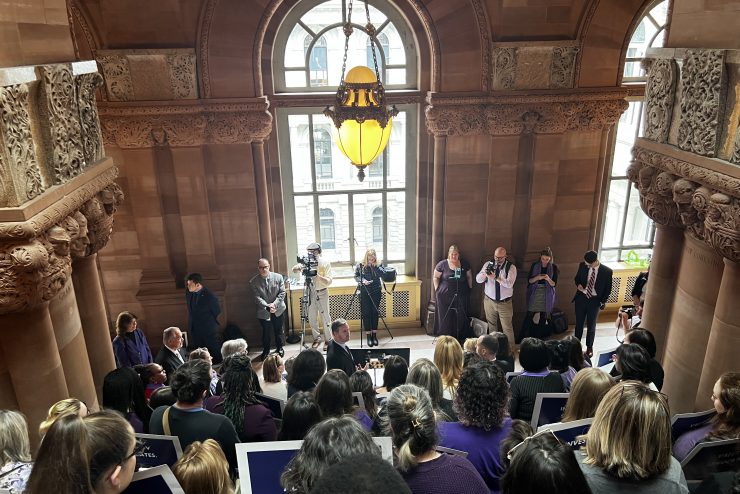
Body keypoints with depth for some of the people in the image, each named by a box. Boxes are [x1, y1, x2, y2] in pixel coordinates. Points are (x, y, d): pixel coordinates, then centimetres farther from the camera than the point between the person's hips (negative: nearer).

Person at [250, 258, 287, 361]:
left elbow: (282, 293, -7)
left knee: (278, 330, 16)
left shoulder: (278, 277, -8)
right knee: (266, 332, 10)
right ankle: (266, 350, 33)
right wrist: (267, 307, -26)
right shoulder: (253, 281, -11)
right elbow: (257, 298, -14)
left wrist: (274, 304, -20)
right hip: (263, 312, -1)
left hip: (278, 309, 1)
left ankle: (279, 348, 38)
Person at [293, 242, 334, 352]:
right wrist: (298, 267, -29)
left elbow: (329, 281, -16)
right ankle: (317, 337, 29)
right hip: (311, 293, 4)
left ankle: (328, 340, 15)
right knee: (312, 318, 11)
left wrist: (317, 275, -30)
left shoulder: (325, 263, -12)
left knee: (325, 318, 2)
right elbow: (294, 270, -6)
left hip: (322, 293, -4)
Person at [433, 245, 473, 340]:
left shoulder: (464, 264, 4)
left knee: (461, 317, 2)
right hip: (445, 296, -2)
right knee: (445, 317, 2)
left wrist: (470, 287, 11)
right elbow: (435, 277, 3)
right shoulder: (442, 264, -4)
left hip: (461, 296, 2)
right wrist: (437, 289, -2)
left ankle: (460, 338, 14)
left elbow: (469, 277, 15)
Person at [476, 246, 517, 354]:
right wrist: (485, 273, -26)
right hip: (489, 301, 3)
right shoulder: (488, 264, -1)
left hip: (505, 303, -3)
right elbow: (478, 279, -5)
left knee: (507, 327, 0)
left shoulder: (511, 267, -9)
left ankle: (510, 350, 12)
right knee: (492, 326, 15)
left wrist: (495, 277, -31)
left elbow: (509, 284, -22)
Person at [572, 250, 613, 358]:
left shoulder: (607, 271, -15)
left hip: (594, 300, -2)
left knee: (591, 325, 13)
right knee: (579, 323, 15)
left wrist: (603, 302, -7)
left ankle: (589, 348, 31)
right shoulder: (582, 265, -8)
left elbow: (608, 288, -3)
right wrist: (578, 284, -13)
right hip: (581, 298, 2)